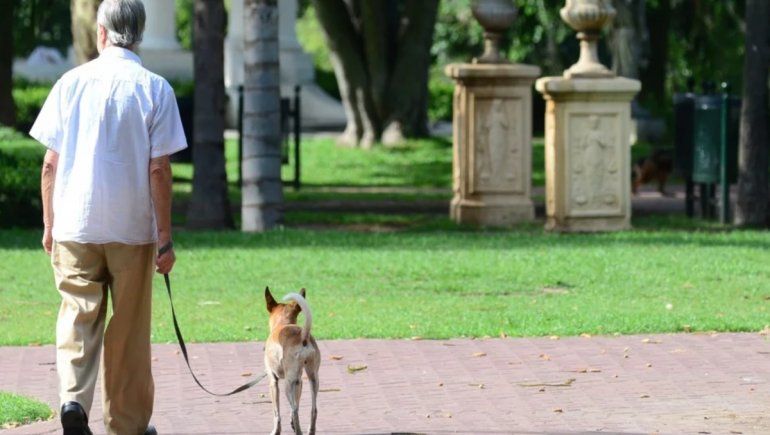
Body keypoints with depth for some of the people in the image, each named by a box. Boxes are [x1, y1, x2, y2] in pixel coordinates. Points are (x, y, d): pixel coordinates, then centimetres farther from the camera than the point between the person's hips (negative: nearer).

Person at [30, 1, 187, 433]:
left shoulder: (71, 83, 0)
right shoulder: (154, 89, -5)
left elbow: (51, 163, 2)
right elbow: (159, 170, -7)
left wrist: (49, 224, 12)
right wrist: (166, 237, -1)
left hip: (74, 227, 1)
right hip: (133, 229, -1)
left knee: (78, 317, 7)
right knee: (130, 330, 9)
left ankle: (74, 396, -16)